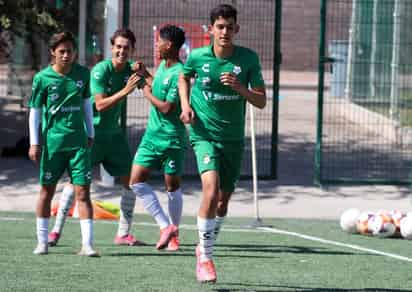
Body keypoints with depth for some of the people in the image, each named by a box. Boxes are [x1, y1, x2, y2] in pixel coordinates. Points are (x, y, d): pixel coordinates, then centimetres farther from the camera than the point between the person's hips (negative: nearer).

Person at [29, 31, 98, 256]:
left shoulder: (83, 74, 4)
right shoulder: (43, 78, -4)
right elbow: (35, 111, 0)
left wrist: (90, 134, 18)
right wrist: (34, 143, -3)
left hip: (78, 142, 1)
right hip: (52, 142, -1)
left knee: (83, 191, -6)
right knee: (47, 190, 7)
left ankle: (87, 244, -10)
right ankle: (42, 242, 18)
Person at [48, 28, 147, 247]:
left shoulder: (131, 69, 1)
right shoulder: (100, 70, -16)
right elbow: (100, 105, -23)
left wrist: (142, 73, -24)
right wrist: (125, 91, -31)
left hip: (113, 133, 6)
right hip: (91, 132, -6)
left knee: (130, 179, 3)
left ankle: (123, 233, 12)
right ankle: (56, 231, -1)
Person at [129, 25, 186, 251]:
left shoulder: (178, 73, -18)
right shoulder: (162, 66, 9)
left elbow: (167, 108, -22)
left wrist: (148, 94, -9)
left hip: (172, 137, -8)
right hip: (152, 134, 8)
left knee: (172, 186, 5)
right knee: (136, 181, -2)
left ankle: (173, 232, 16)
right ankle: (166, 226, -1)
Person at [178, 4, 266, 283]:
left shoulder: (248, 59, -6)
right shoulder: (198, 57, -5)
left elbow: (261, 101, -3)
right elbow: (184, 77, 18)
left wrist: (240, 88, -22)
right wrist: (185, 105, 2)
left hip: (233, 138, 3)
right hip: (204, 134, -3)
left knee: (223, 199, 12)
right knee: (211, 186, -24)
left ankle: (205, 247, 37)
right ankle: (205, 257, -15)